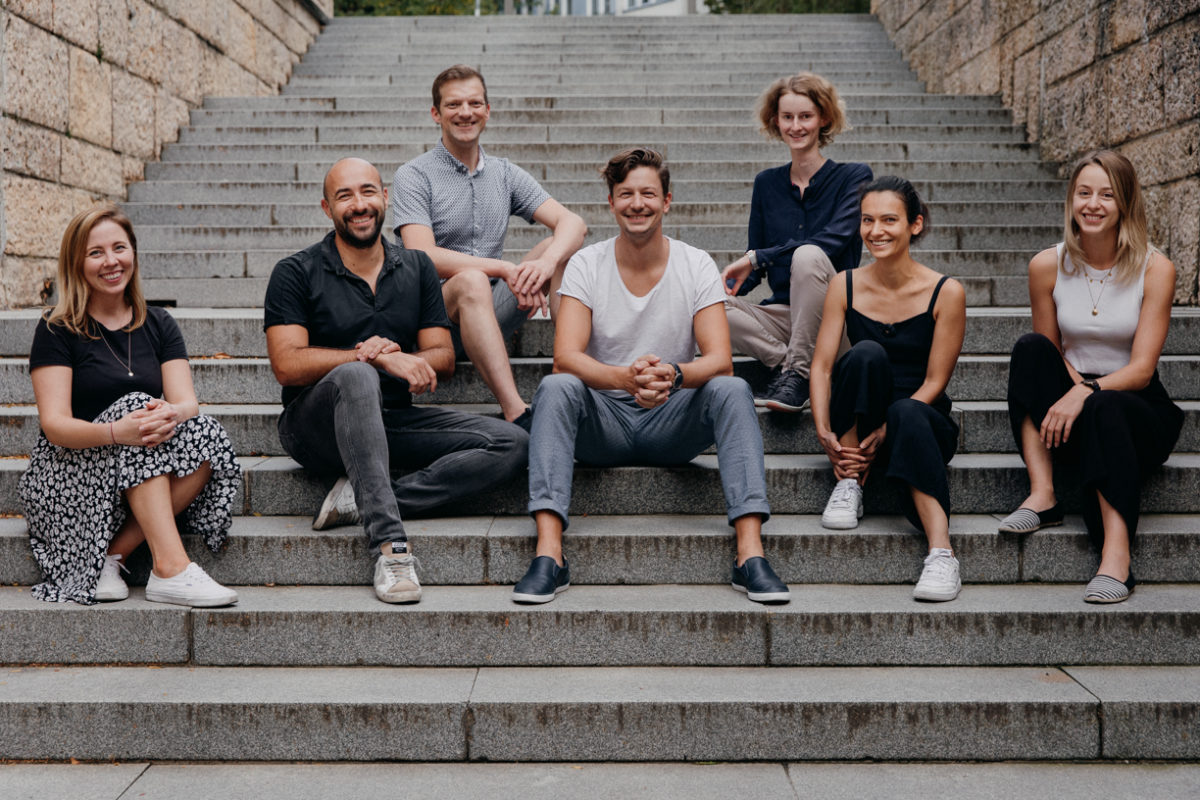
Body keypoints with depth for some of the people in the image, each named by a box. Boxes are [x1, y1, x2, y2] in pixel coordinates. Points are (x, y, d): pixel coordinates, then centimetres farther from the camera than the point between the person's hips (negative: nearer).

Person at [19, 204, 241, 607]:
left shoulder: (158, 325, 11)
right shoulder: (57, 329, -1)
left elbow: (187, 402, -3)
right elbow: (54, 424, -13)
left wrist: (172, 415, -30)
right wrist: (115, 431, -34)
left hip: (143, 474, 4)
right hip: (68, 478, -3)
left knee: (205, 435, -26)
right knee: (136, 403, -31)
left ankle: (111, 555, -22)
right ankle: (170, 569, -40)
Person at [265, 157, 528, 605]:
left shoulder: (416, 268, 13)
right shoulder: (296, 273, 1)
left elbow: (443, 357, 7)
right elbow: (287, 365, -11)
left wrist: (395, 358, -16)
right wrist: (373, 357, -21)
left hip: (392, 422, 5)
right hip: (317, 428, -4)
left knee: (511, 443, -16)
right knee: (355, 376, -39)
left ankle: (359, 502, -25)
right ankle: (389, 544, -43)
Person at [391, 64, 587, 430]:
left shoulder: (505, 174, 12)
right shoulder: (413, 176, -2)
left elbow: (573, 223, -1)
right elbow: (423, 257, -18)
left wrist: (546, 263, -25)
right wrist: (505, 269, -26)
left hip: (489, 312, 5)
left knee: (558, 246, -11)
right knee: (471, 280, -37)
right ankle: (517, 416, -49)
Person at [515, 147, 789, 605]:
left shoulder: (696, 265, -2)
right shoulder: (586, 265, -3)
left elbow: (720, 360, -12)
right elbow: (566, 357, -16)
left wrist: (674, 374, -36)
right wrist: (625, 377, -37)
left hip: (673, 424, 0)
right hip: (603, 424, 0)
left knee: (731, 389, -27)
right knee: (555, 387, -29)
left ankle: (751, 555, -33)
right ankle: (548, 555, -37)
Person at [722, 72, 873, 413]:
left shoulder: (853, 177, 0)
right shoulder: (767, 183, 12)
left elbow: (834, 239, -17)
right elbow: (753, 269, 13)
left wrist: (758, 257, -19)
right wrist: (729, 281, -11)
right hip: (783, 315, 3)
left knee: (808, 255, -35)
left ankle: (797, 372, -28)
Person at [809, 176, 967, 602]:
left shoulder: (946, 292, -5)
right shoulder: (845, 287, 2)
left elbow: (933, 382, -9)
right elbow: (821, 365, -5)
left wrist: (885, 433, -21)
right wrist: (824, 432, -22)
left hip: (921, 419, -1)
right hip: (856, 425, 2)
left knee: (906, 415, -39)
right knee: (866, 353, -29)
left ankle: (941, 551, -49)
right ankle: (849, 482, -19)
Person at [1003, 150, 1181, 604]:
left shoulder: (1155, 269, -7)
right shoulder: (1048, 266, -1)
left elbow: (1141, 369, -13)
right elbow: (1049, 354, 7)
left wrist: (1088, 392, -31)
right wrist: (1072, 389, -15)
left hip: (1137, 411, -2)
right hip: (1069, 408, 3)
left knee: (1104, 409, -37)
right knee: (1029, 347, -25)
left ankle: (1117, 554, -48)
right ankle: (1042, 495, -31)